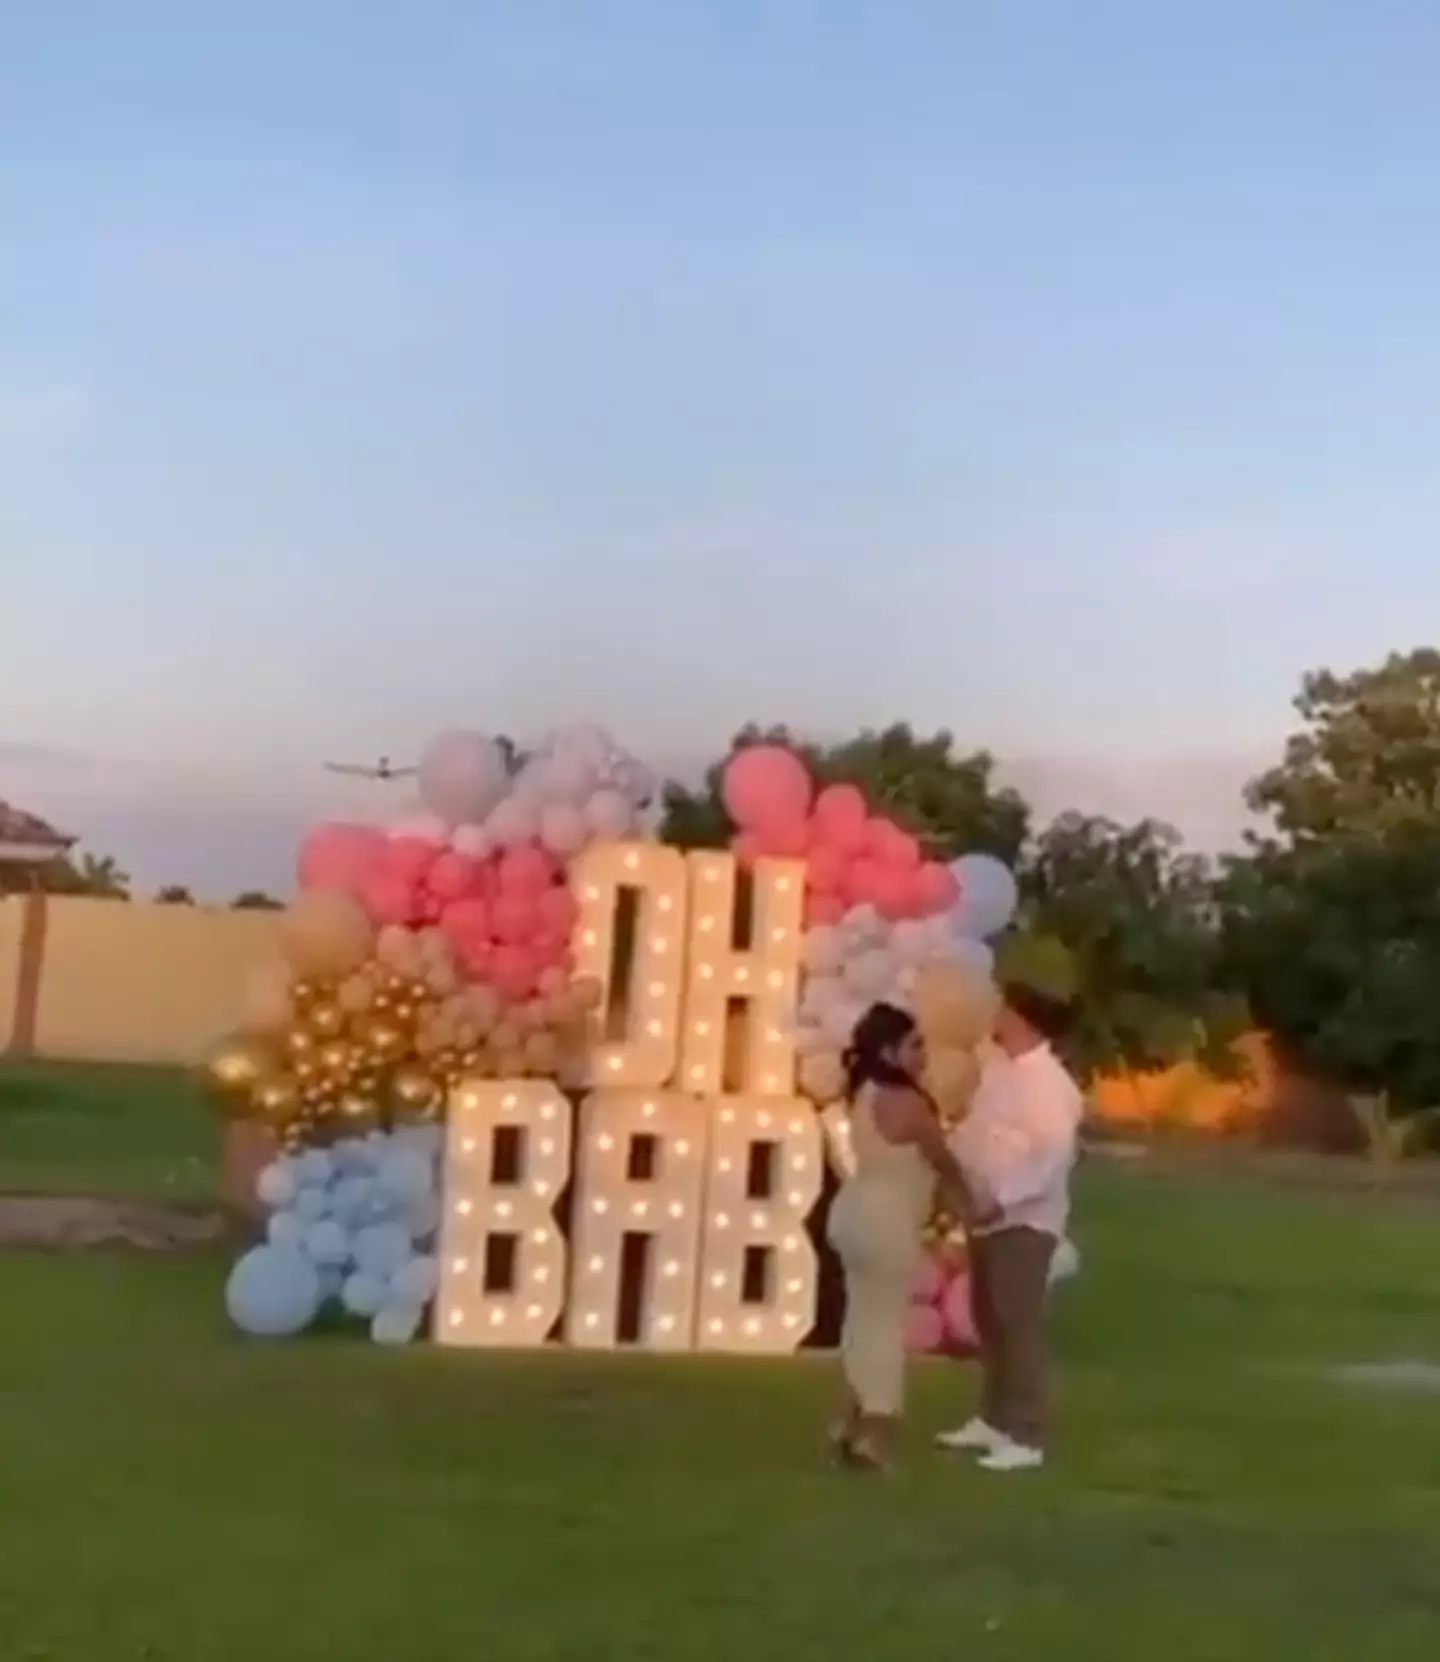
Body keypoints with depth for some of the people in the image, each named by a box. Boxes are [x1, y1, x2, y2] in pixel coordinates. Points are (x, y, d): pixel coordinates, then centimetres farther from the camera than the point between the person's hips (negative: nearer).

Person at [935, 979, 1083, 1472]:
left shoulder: (1051, 1085, -17)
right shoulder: (996, 1067, 10)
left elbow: (1052, 1160, -24)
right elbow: (975, 1128, 17)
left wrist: (1003, 1200, -29)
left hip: (1025, 1220, -9)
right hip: (987, 1216, 9)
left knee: (1020, 1325, -6)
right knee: (989, 1321, 16)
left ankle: (1025, 1438, -1)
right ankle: (993, 1419, 29)